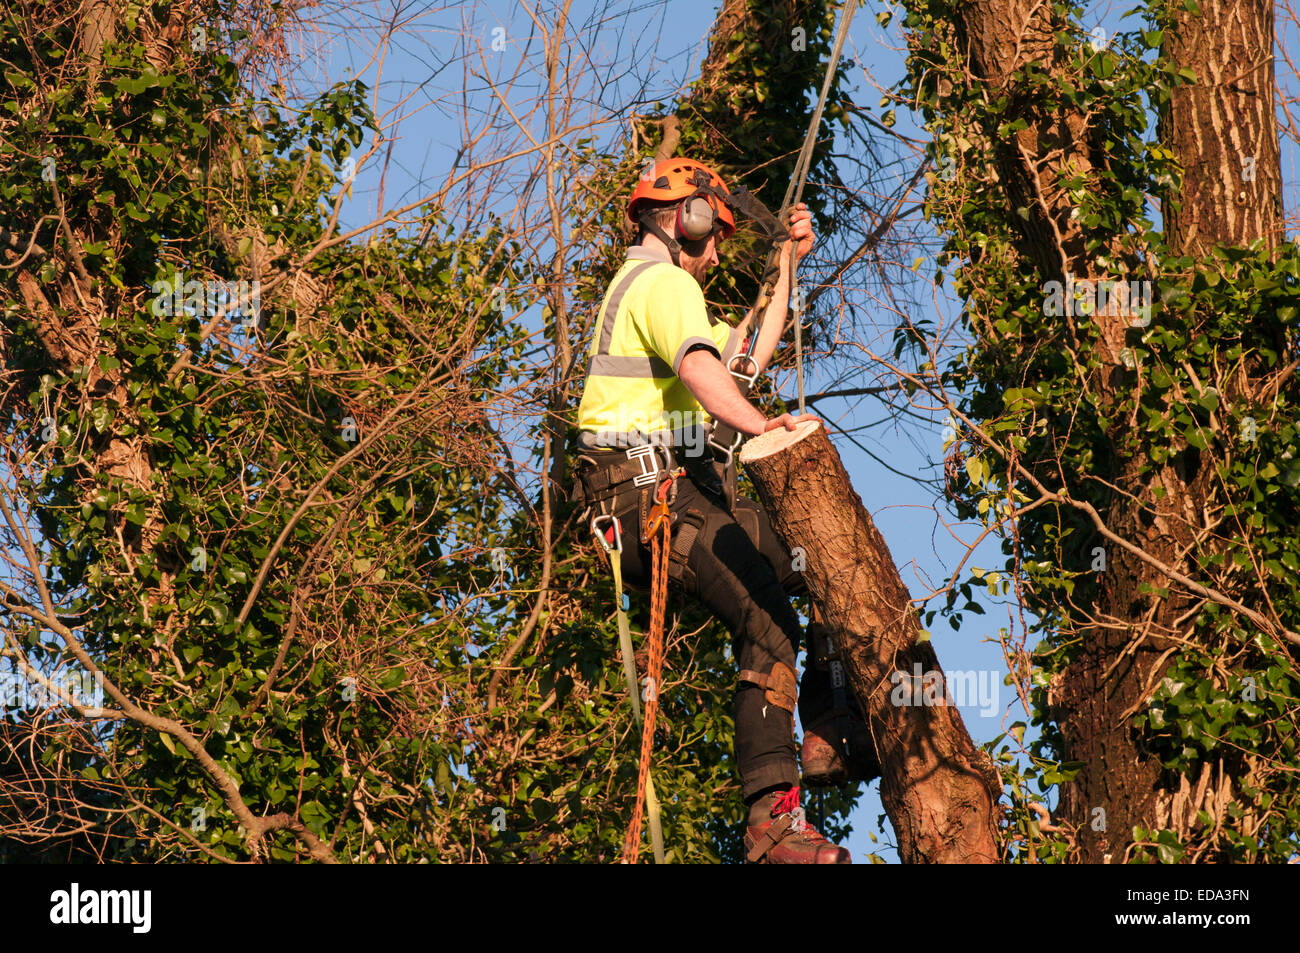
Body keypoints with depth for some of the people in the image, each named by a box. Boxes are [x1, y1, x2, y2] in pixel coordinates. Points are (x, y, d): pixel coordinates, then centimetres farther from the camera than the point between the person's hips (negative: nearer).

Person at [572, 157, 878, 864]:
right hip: (648, 495, -11)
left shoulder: (641, 283, 28)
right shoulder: (665, 282, -7)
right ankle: (771, 819, -36)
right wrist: (757, 424, -41)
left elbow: (749, 355, 35)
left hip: (681, 490, 11)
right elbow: (699, 366, -27)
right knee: (769, 624, -26)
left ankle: (826, 733, 5)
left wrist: (786, 264, 35)